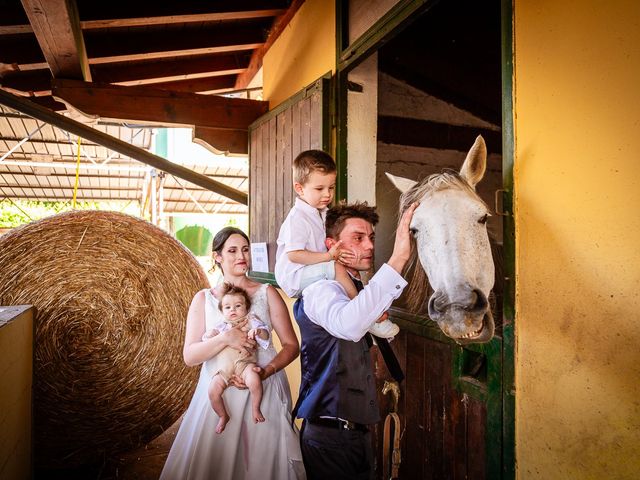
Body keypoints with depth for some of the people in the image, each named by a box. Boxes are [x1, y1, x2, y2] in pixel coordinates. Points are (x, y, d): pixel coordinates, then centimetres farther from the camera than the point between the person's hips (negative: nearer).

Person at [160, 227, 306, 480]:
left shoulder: (267, 293, 2)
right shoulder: (203, 299, 5)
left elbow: (291, 345, 1)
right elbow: (189, 356, -2)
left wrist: (267, 371, -16)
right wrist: (224, 338, -19)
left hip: (264, 393, 0)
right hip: (218, 395, 1)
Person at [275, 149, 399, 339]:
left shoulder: (321, 214, 13)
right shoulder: (297, 217, -17)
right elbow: (294, 254, -25)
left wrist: (335, 251, -5)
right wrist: (329, 256, -27)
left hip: (316, 270, 10)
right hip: (294, 276, -10)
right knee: (337, 267, -28)